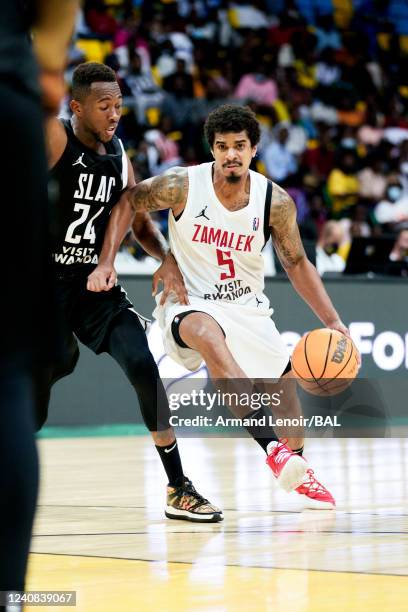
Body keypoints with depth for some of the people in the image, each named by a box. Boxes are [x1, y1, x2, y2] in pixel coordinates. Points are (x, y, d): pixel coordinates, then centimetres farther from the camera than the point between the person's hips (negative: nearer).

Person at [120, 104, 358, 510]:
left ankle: (298, 471, 40)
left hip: (247, 307, 5)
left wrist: (332, 321, -4)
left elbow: (296, 264, 1)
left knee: (285, 379, 12)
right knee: (209, 335, -38)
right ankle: (271, 447, -47)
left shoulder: (275, 201, -10)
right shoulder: (181, 186, -18)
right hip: (188, 304, -5)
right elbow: (124, 204, -5)